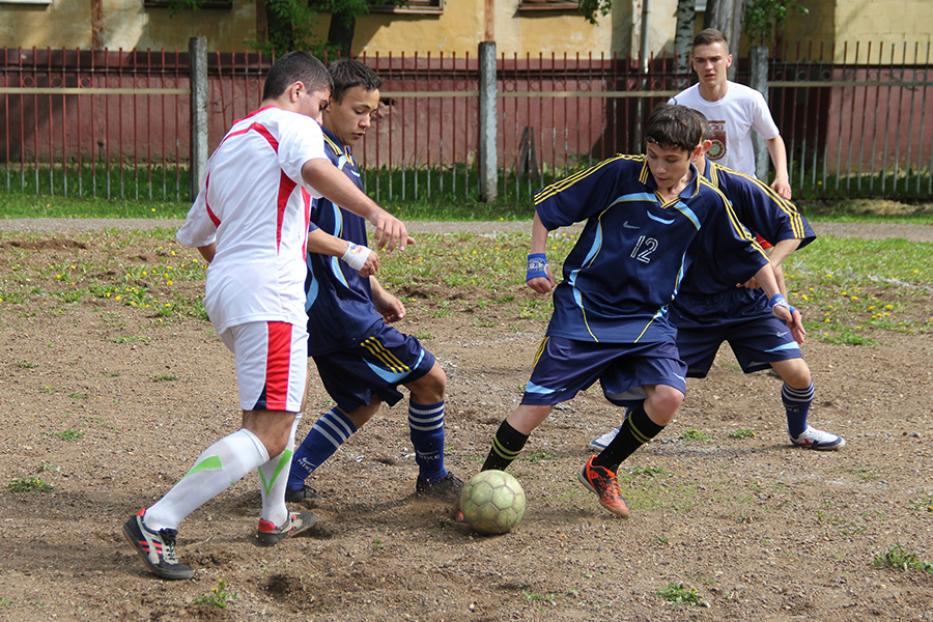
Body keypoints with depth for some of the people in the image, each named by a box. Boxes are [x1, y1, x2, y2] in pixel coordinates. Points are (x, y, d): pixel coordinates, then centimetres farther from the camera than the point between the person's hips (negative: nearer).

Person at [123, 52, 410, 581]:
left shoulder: (228, 145, 26)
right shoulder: (290, 124, 1)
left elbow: (197, 234, 35)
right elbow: (314, 169, -23)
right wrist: (375, 212, -37)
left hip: (224, 291, 10)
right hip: (268, 292, -10)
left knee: (286, 403, 29)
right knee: (269, 433, -12)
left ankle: (274, 518, 36)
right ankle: (157, 523, -19)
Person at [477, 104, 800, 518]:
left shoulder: (707, 202, -2)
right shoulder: (620, 174, -11)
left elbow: (747, 255, 12)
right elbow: (547, 206, -2)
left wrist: (776, 300, 5)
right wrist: (536, 262, -8)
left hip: (647, 317, 3)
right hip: (584, 308, -3)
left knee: (668, 396, -18)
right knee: (538, 403, -9)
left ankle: (602, 469, 7)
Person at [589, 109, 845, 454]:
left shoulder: (737, 186, -16)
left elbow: (792, 224, -9)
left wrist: (768, 264, -22)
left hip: (745, 301, -1)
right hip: (688, 306, 1)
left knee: (797, 374, -6)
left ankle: (799, 430, 26)